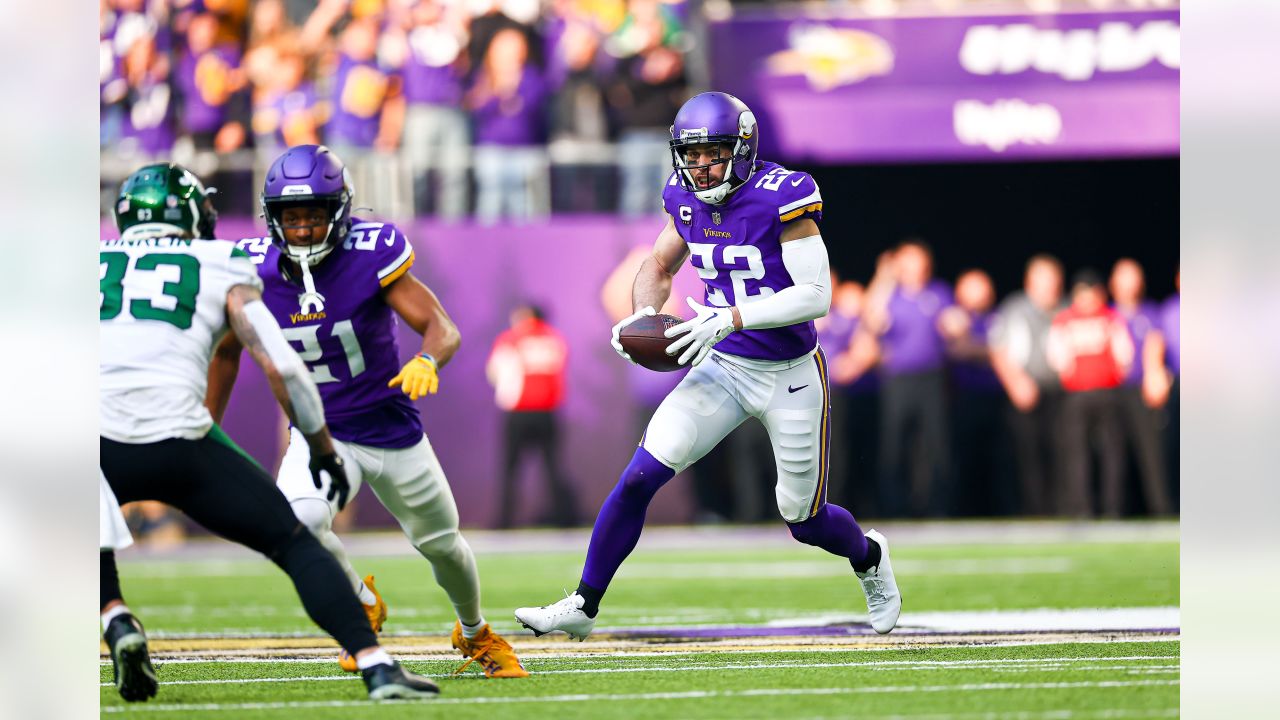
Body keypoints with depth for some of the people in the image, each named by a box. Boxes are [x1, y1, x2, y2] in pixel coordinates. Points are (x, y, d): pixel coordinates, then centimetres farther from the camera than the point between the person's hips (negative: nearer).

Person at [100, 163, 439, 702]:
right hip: (179, 444, -1)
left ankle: (115, 619, 5)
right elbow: (281, 368, 7)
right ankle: (376, 666, -3)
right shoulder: (220, 271, 16)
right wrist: (323, 450, 17)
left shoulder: (91, 259, 21)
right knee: (295, 543, 11)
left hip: (101, 448, 1)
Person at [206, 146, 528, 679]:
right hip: (318, 435, 1)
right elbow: (226, 352, 5)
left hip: (391, 430, -1)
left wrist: (427, 360, -50)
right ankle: (362, 604, 2)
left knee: (441, 544, 16)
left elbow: (443, 328, -27)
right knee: (295, 525, -29)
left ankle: (475, 633, 49)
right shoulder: (255, 273, -13)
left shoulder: (370, 257, -22)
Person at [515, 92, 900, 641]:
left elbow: (816, 295, -23)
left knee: (803, 518, 10)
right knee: (639, 477, -11)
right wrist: (643, 315, -7)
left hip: (790, 376, -4)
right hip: (722, 369, 4)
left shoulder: (781, 197, -21)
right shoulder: (688, 201, -3)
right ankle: (584, 605, -2)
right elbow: (659, 267, 15)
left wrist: (730, 319, -30)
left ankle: (869, 559, 45)